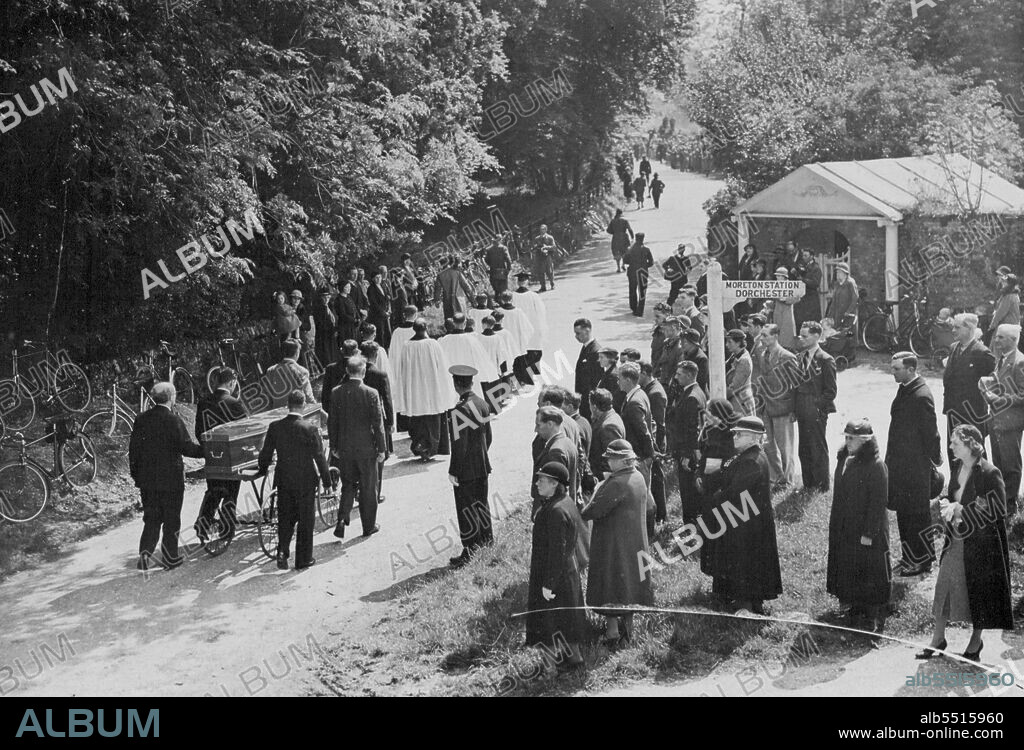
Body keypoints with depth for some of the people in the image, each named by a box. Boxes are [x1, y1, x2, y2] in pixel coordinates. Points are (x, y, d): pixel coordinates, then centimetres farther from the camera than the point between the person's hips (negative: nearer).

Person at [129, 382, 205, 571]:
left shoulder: (142, 419, 3)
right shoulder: (173, 420, -13)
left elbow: (134, 447, 7)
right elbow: (187, 447, -14)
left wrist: (135, 473, 16)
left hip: (147, 479, 5)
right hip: (171, 478, -4)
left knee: (151, 518, 13)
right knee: (171, 519, 8)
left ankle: (145, 552, -2)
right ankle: (170, 557, 13)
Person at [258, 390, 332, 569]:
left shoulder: (275, 427, -5)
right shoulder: (310, 429, -15)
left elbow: (265, 454, 4)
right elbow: (320, 458, -11)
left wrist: (262, 470, 24)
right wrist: (327, 482, -2)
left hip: (283, 480, 3)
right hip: (306, 481, -3)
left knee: (285, 517, 15)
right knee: (305, 520, 9)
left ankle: (282, 551, -2)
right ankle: (303, 559, 15)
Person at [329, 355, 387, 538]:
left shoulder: (336, 392, -5)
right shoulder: (371, 394, -15)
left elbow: (332, 422, 2)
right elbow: (378, 424, -11)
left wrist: (333, 446, 12)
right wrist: (382, 448, -2)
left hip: (345, 448, 3)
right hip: (366, 448, -3)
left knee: (348, 485, 17)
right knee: (368, 488, 11)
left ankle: (342, 519, 0)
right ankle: (369, 526, 21)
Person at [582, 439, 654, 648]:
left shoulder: (618, 484, -25)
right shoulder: (638, 478, 3)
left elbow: (595, 510, -26)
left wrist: (580, 514, -8)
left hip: (614, 543, -9)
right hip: (636, 542, 9)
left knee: (611, 584, 0)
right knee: (630, 581, 18)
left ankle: (613, 632, 2)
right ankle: (627, 625, 30)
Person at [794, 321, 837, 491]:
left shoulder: (825, 360, -10)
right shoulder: (799, 357, 10)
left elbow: (830, 391, -9)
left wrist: (818, 408, -13)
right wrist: (796, 408, 7)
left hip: (816, 413, -6)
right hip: (802, 412, 6)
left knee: (818, 450, 1)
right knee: (804, 450, 11)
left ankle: (821, 486, 11)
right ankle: (808, 484, 21)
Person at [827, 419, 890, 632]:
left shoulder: (875, 466, -19)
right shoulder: (844, 459, 3)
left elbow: (878, 502, -17)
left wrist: (869, 533, -17)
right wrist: (835, 524, 14)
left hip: (867, 530, -7)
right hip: (844, 529, 7)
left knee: (871, 574, 4)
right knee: (848, 570, 14)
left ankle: (874, 620, 15)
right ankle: (856, 609, 28)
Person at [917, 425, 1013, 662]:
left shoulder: (989, 474, -20)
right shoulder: (956, 467, 2)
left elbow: (997, 510, -19)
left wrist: (960, 509, -20)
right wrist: (947, 505, -6)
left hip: (981, 543, -7)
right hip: (956, 540, 7)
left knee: (979, 591, 8)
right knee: (944, 587, 9)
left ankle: (975, 642, 26)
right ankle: (938, 639, 22)